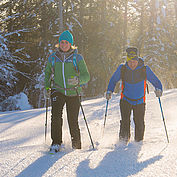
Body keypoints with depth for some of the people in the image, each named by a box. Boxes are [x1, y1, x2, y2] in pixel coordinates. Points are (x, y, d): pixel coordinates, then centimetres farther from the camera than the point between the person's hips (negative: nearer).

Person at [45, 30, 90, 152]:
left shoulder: (77, 58, -2)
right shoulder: (53, 57, 6)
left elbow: (86, 76, -7)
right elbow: (48, 73, 22)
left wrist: (77, 80, -28)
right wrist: (47, 87, 8)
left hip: (73, 93, -1)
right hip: (58, 91, 1)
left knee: (73, 121, 1)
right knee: (56, 116, -20)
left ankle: (76, 143, 24)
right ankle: (56, 143, -11)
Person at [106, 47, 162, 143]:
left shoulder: (145, 69, -11)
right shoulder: (122, 69, -9)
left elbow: (155, 81, -5)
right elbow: (113, 81, 6)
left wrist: (158, 89, -24)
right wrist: (109, 91, -7)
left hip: (139, 101, 0)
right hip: (126, 100, 0)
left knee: (139, 123, -1)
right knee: (125, 121, -14)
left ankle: (139, 142, 18)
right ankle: (123, 141, -4)